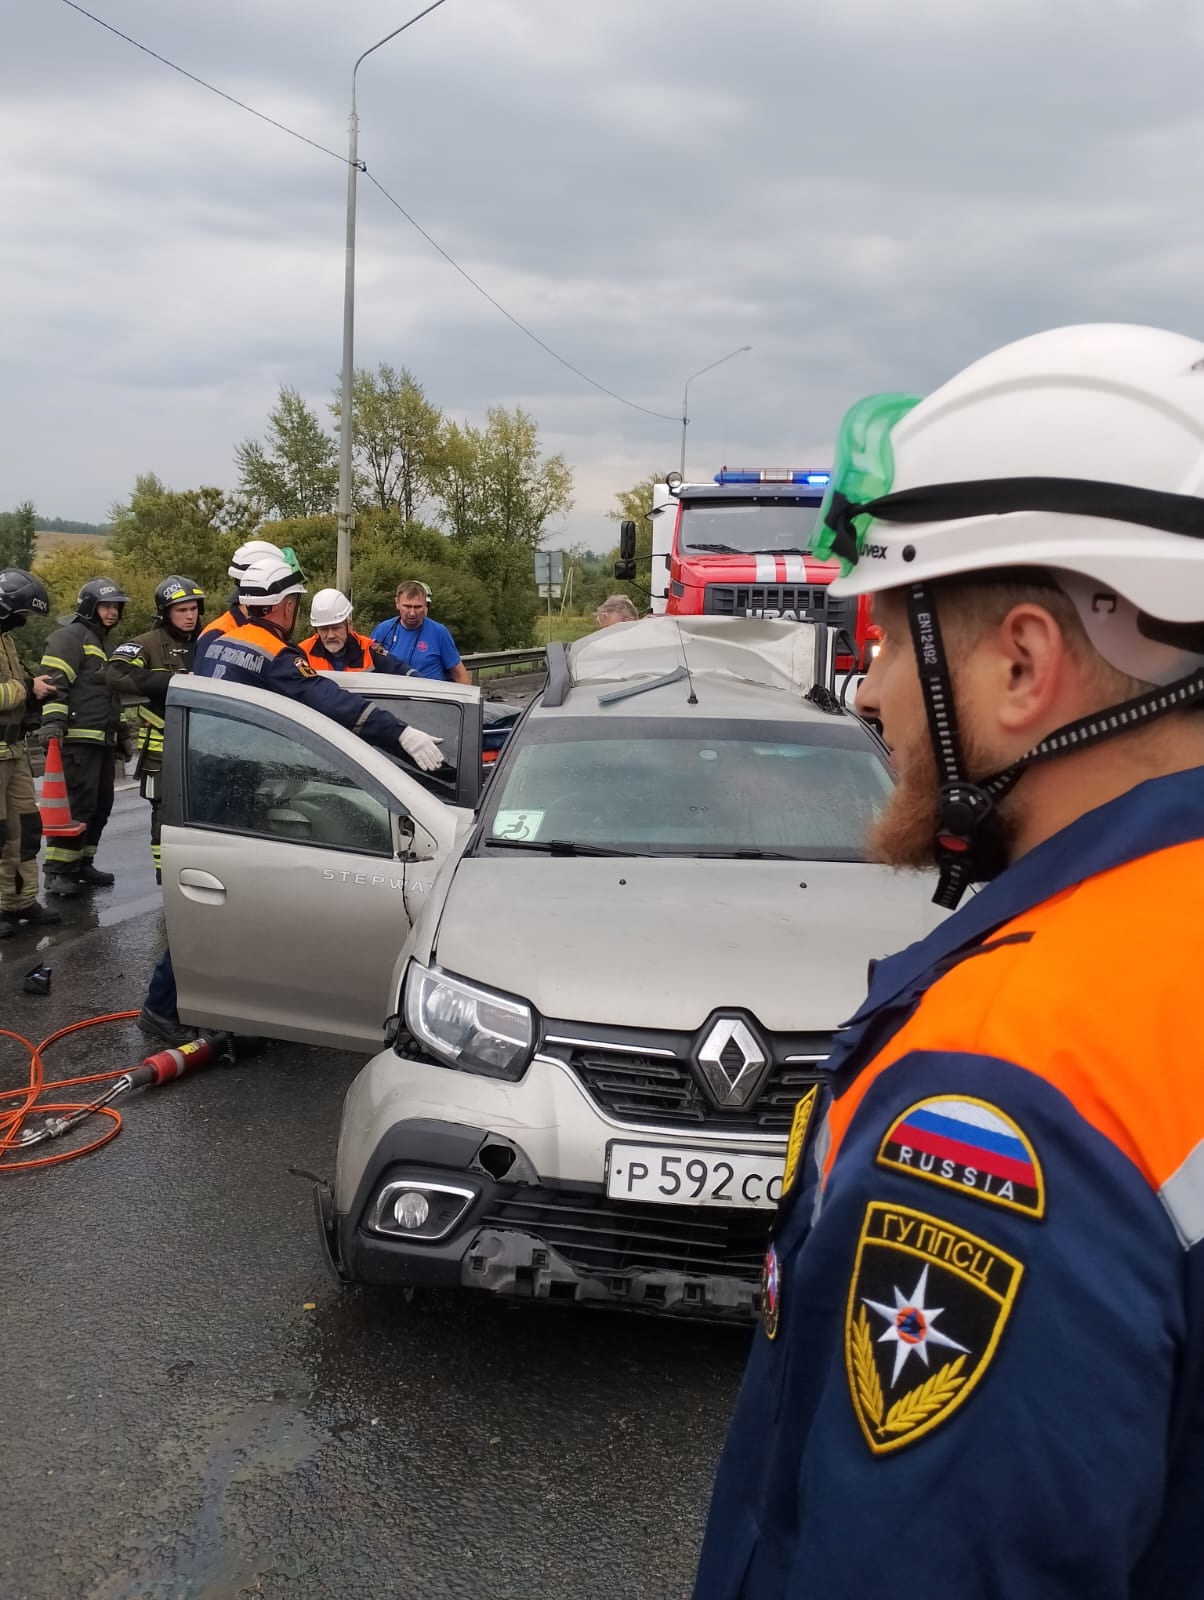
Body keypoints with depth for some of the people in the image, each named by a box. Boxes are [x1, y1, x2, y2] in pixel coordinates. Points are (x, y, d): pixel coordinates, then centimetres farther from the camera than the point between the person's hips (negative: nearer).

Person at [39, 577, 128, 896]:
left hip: (102, 739, 10)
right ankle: (57, 871, -9)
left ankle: (81, 863, 21)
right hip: (78, 738, -10)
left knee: (100, 805, 11)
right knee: (76, 804, -13)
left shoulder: (102, 643, 25)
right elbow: (54, 683, -18)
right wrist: (52, 722, -28)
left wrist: (120, 733, 31)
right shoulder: (69, 637, -6)